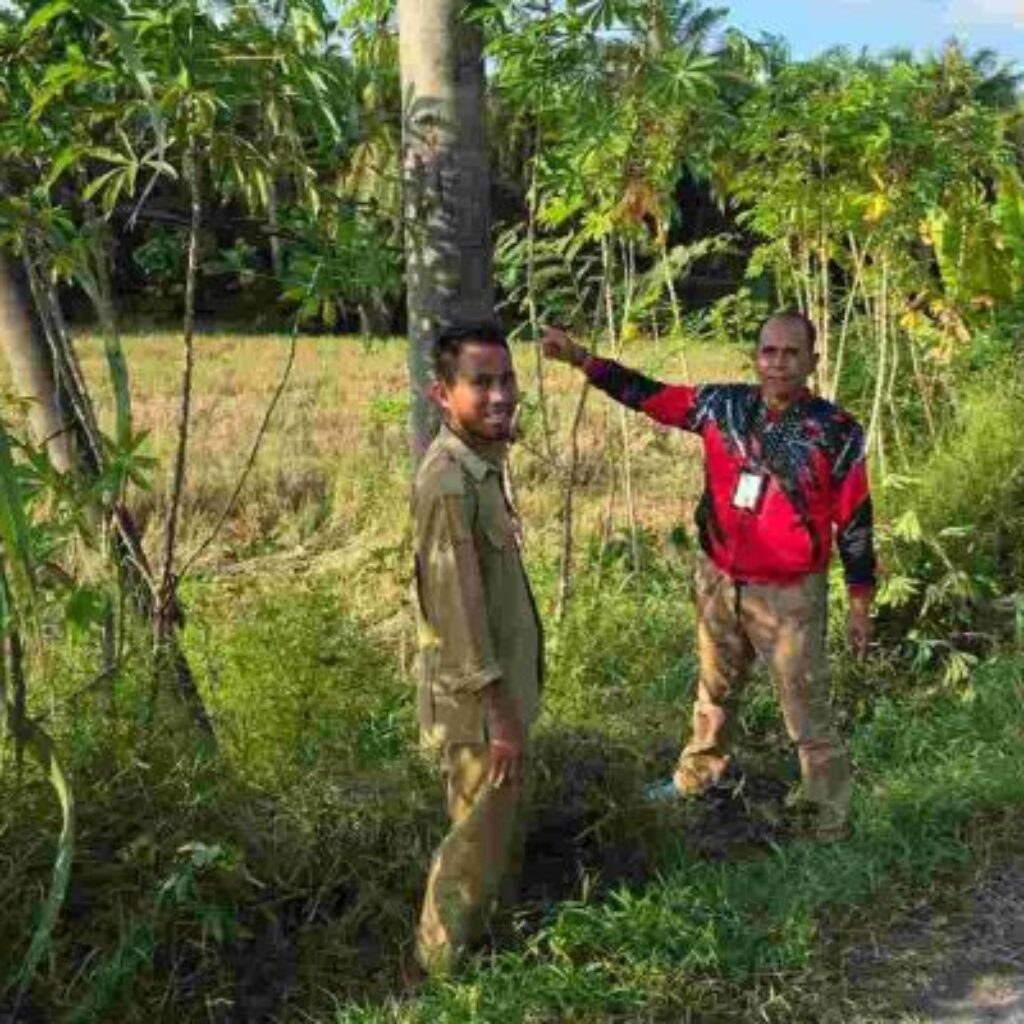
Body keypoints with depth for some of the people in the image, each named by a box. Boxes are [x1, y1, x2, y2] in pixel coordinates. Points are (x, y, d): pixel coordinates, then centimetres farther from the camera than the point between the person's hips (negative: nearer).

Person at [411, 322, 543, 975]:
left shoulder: (485, 465, 5)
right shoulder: (449, 481, -25)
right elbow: (457, 608, -25)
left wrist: (513, 702, 17)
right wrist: (500, 714, -21)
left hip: (505, 684, 9)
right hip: (477, 699, -9)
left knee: (504, 825, 24)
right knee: (480, 836, 5)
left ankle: (497, 937, 43)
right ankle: (446, 969, 24)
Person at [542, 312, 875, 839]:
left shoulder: (837, 432, -14)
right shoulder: (724, 405, -4)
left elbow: (854, 522, -8)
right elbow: (649, 394, 3)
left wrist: (860, 604, -5)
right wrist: (581, 358, -3)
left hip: (789, 595, -4)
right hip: (718, 581, 5)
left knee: (808, 711, 3)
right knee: (715, 688, 25)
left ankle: (829, 822, 19)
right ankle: (697, 776, 46)